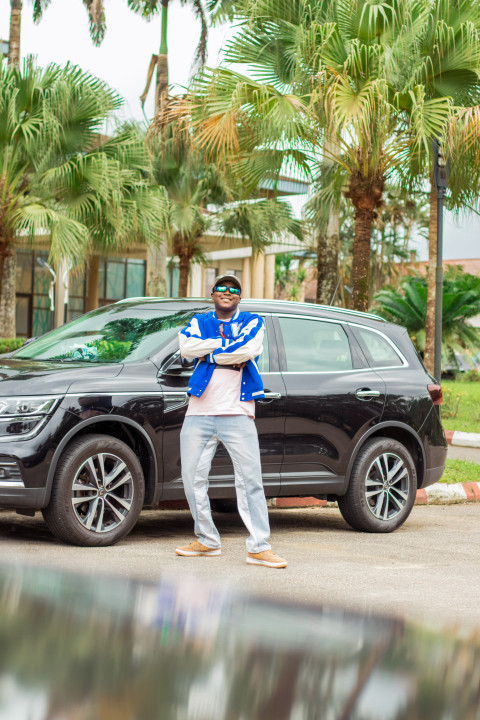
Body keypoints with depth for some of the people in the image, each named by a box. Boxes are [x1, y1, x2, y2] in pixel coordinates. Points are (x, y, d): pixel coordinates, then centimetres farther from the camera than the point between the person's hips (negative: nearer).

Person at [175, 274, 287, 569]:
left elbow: (249, 350, -13)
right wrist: (227, 345, -9)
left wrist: (208, 354, -5)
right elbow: (186, 347, -7)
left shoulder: (252, 322, 11)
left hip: (237, 413, -3)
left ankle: (259, 547, -7)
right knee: (193, 477, 4)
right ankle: (207, 541, 17)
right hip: (199, 413, 3)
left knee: (251, 479, -7)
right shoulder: (199, 322, 16)